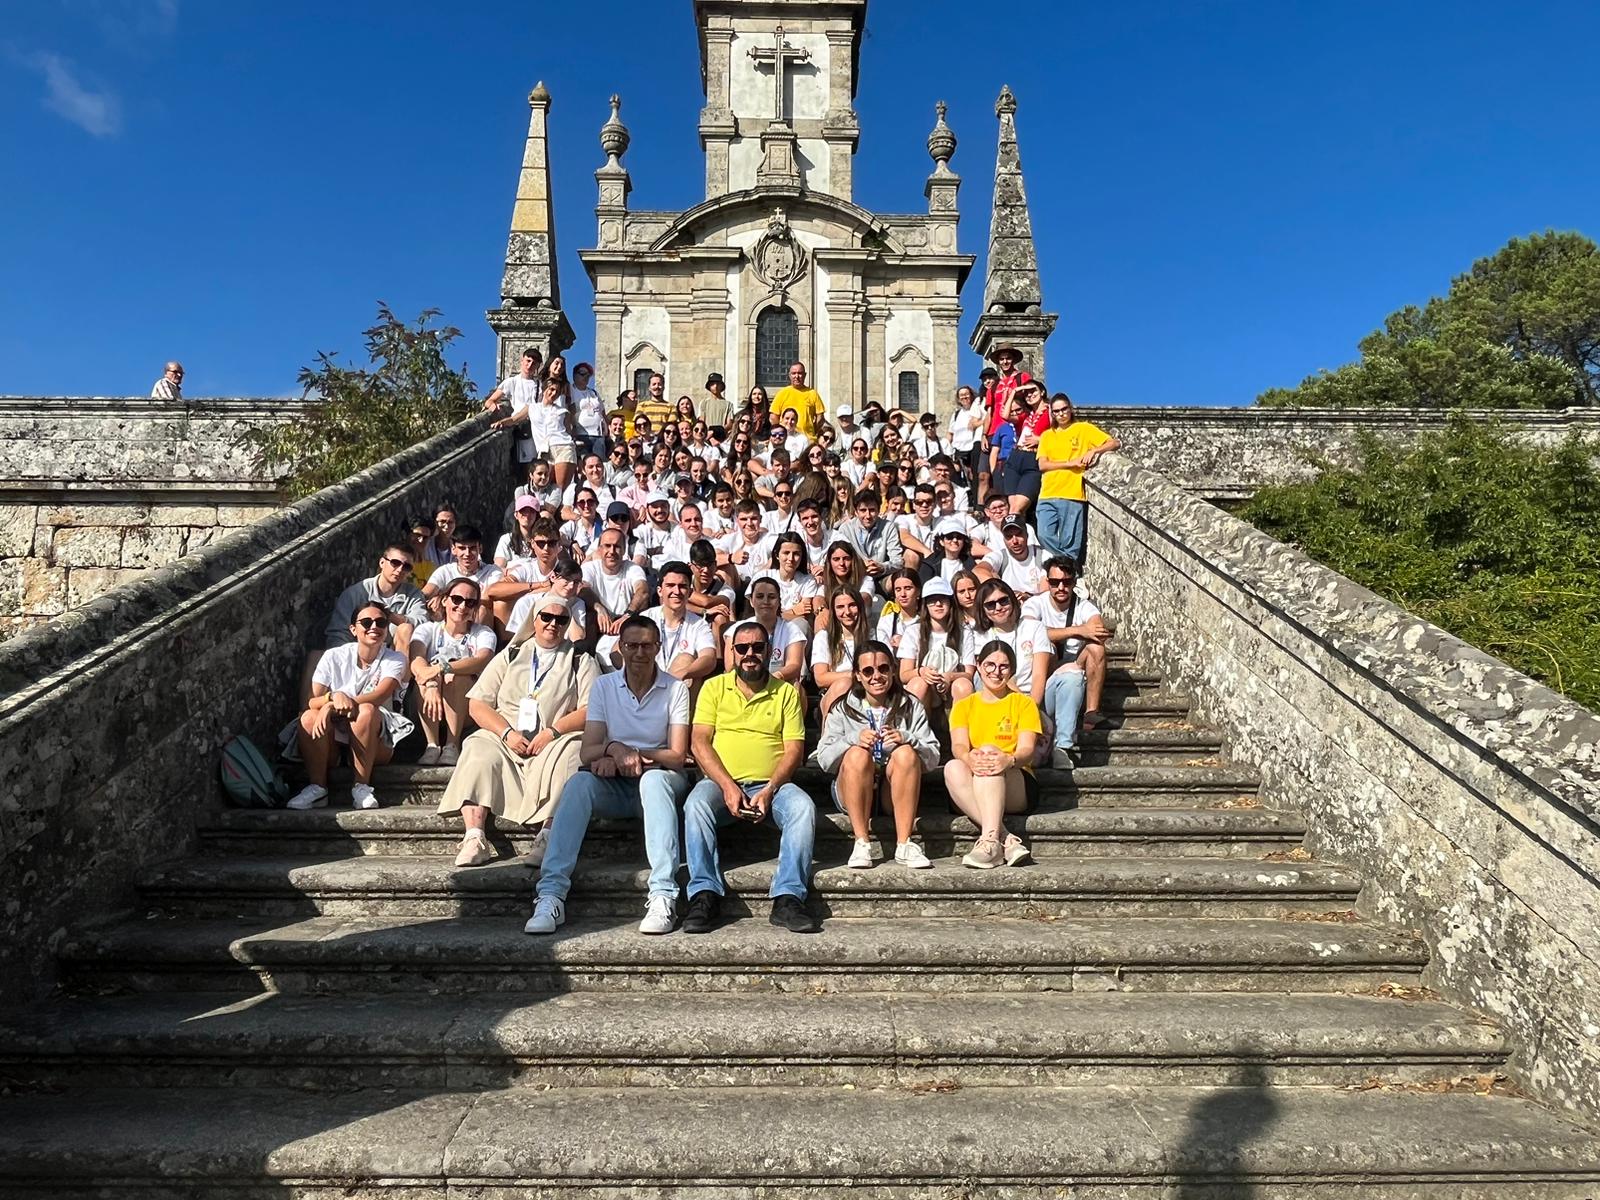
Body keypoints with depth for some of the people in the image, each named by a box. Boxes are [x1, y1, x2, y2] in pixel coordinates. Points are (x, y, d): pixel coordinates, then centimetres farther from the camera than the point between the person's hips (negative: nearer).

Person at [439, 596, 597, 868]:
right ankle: (475, 838, -35)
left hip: (555, 743, -2)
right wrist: (507, 733, -6)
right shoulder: (510, 655, 20)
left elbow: (591, 711, 1)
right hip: (504, 740, 2)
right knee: (479, 751, -27)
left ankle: (548, 836, -41)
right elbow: (477, 704, 10)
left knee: (569, 752, -34)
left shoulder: (581, 661, 15)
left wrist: (553, 731, -14)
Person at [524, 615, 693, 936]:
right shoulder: (604, 686, 5)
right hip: (615, 787, 2)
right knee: (580, 782, -30)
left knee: (654, 778, -36)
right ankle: (551, 894, -36)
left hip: (659, 781, -2)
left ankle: (663, 896, -43)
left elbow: (677, 756, -7)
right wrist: (613, 749, -25)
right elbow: (586, 753, -2)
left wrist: (633, 754, -22)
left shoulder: (675, 689, -1)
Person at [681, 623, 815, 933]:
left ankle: (788, 898, -29)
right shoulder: (714, 687, 11)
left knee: (804, 808, -30)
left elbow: (795, 749, 3)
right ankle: (704, 894, -29)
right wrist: (727, 786, -14)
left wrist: (769, 791, -14)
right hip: (722, 782, 0)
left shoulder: (787, 692, 11)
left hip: (772, 784, 0)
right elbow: (699, 742, 1)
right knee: (695, 805, -32)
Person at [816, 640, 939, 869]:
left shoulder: (910, 707, 7)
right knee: (857, 753, -29)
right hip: (852, 794, 0)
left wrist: (907, 738, -21)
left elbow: (933, 758, -1)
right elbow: (824, 759, -5)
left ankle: (904, 844, -28)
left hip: (896, 792, 1)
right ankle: (862, 844, -29)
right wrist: (853, 739, -24)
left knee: (906, 753, -28)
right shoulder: (843, 709, 5)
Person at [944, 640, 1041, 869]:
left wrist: (1009, 760, -29)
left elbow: (1027, 749, -3)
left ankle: (989, 841, -45)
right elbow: (958, 745, -2)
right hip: (973, 793, 1)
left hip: (1017, 789, -1)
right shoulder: (963, 706, 18)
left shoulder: (1023, 703, 14)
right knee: (953, 767, -31)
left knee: (990, 751, -31)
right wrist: (969, 757, -29)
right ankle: (1006, 839, -38)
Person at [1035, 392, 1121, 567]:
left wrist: (1093, 451, -14)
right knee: (1045, 536, -7)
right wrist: (1070, 462, -8)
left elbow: (1115, 443, 3)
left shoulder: (1083, 428, 8)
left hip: (1072, 495, -3)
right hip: (1047, 495, 3)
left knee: (1070, 544, -5)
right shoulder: (1047, 435, 16)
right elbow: (1042, 465, 3)